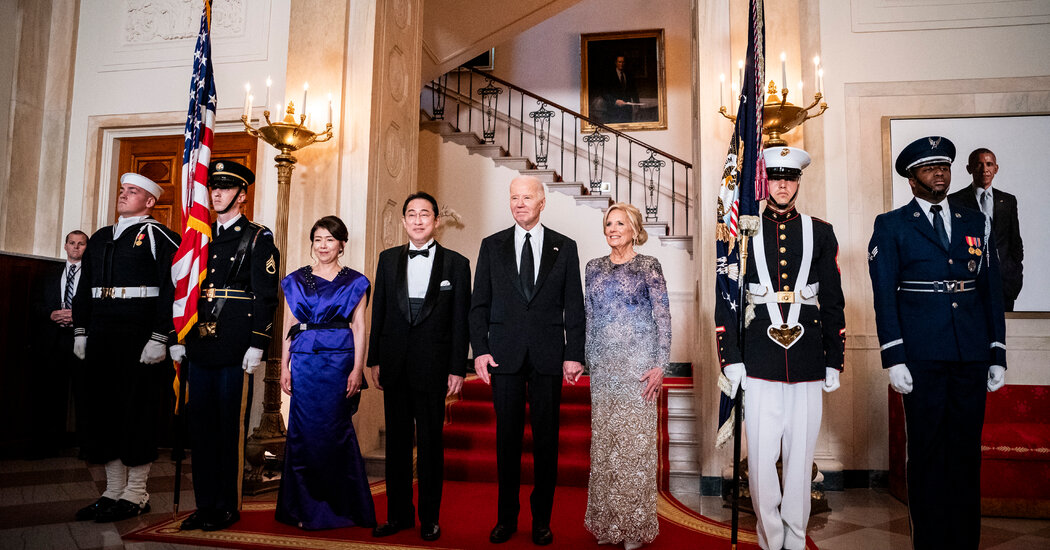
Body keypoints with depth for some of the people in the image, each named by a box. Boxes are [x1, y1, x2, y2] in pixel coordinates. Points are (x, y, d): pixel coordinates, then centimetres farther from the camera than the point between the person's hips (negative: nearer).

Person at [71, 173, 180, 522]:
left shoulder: (159, 238, -4)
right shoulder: (99, 239, 18)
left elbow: (172, 289, -12)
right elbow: (84, 289, 21)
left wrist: (159, 339, -18)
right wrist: (81, 332, 13)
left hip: (140, 336, -7)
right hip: (101, 337, 7)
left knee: (137, 412, -2)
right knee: (103, 410, 10)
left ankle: (135, 496, 8)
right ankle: (114, 491, 22)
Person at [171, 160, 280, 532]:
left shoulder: (258, 239, -1)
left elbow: (266, 296, -8)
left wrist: (257, 345, -14)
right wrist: (179, 338, 13)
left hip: (235, 349, -6)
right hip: (200, 348, 6)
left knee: (231, 427, 1)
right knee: (200, 425, 10)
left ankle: (228, 505, 13)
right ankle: (205, 504, 21)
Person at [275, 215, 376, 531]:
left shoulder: (354, 282, 5)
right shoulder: (296, 280, 12)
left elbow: (359, 327, 0)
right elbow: (289, 326, 12)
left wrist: (357, 369, -8)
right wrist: (284, 366, 5)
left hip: (339, 361, -2)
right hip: (304, 361, 3)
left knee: (334, 430, -1)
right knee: (303, 431, 2)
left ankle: (337, 507, 12)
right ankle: (305, 507, 15)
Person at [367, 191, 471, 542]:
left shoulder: (456, 263, 1)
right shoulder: (388, 259, 10)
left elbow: (460, 321, -1)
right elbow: (378, 313, 10)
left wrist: (457, 369, -5)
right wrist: (374, 360, 6)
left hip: (433, 366, -3)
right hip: (395, 365, 3)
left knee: (431, 443, 5)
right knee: (397, 441, 11)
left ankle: (430, 517, 17)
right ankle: (399, 514, 23)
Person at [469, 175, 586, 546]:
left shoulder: (564, 247, 6)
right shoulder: (492, 246, 8)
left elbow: (574, 306, 4)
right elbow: (479, 304, 6)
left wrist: (574, 355, -3)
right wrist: (480, 350, -3)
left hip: (549, 356, 0)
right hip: (505, 355, 1)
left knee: (546, 439, 6)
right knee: (507, 438, 7)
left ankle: (542, 519, 20)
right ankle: (506, 517, 20)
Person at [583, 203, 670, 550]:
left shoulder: (648, 266, -1)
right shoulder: (595, 268, 11)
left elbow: (663, 317, -4)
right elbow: (589, 318, 14)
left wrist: (660, 365, -11)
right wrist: (589, 361, 10)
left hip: (638, 364, -4)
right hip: (603, 365, 4)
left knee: (635, 440, -2)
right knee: (604, 440, 7)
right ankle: (607, 520, 20)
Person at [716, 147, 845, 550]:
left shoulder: (821, 233, 9)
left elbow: (833, 302, 10)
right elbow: (726, 301, 3)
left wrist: (834, 362, 6)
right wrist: (730, 360, -2)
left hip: (808, 367, 1)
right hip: (759, 366, -1)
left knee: (801, 459, 9)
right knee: (760, 460, 2)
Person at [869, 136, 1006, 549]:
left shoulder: (975, 222, 15)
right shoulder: (891, 226, 4)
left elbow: (992, 290, 13)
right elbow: (884, 295, -2)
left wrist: (998, 355, 7)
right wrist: (894, 358, -10)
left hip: (972, 356, 3)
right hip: (922, 356, -3)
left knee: (966, 451, 9)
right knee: (928, 452, 3)